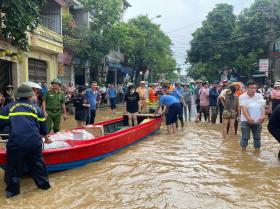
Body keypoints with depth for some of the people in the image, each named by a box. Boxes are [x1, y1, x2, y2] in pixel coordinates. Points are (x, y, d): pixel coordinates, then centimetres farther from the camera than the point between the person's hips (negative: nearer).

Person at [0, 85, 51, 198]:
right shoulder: (36, 108, 16)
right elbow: (43, 125, 25)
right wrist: (46, 137, 43)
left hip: (15, 142, -1)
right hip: (34, 142, 2)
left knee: (13, 166, 16)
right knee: (37, 163, 21)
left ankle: (12, 190, 24)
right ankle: (43, 183, 31)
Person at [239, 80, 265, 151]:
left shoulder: (260, 96, 5)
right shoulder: (242, 97, -6)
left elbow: (262, 107, -2)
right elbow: (243, 108, -17)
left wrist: (263, 116, -20)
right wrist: (248, 118, -31)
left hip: (258, 121, 4)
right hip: (246, 121, -3)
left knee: (257, 137, 11)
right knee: (245, 137, 0)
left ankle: (257, 151, 22)